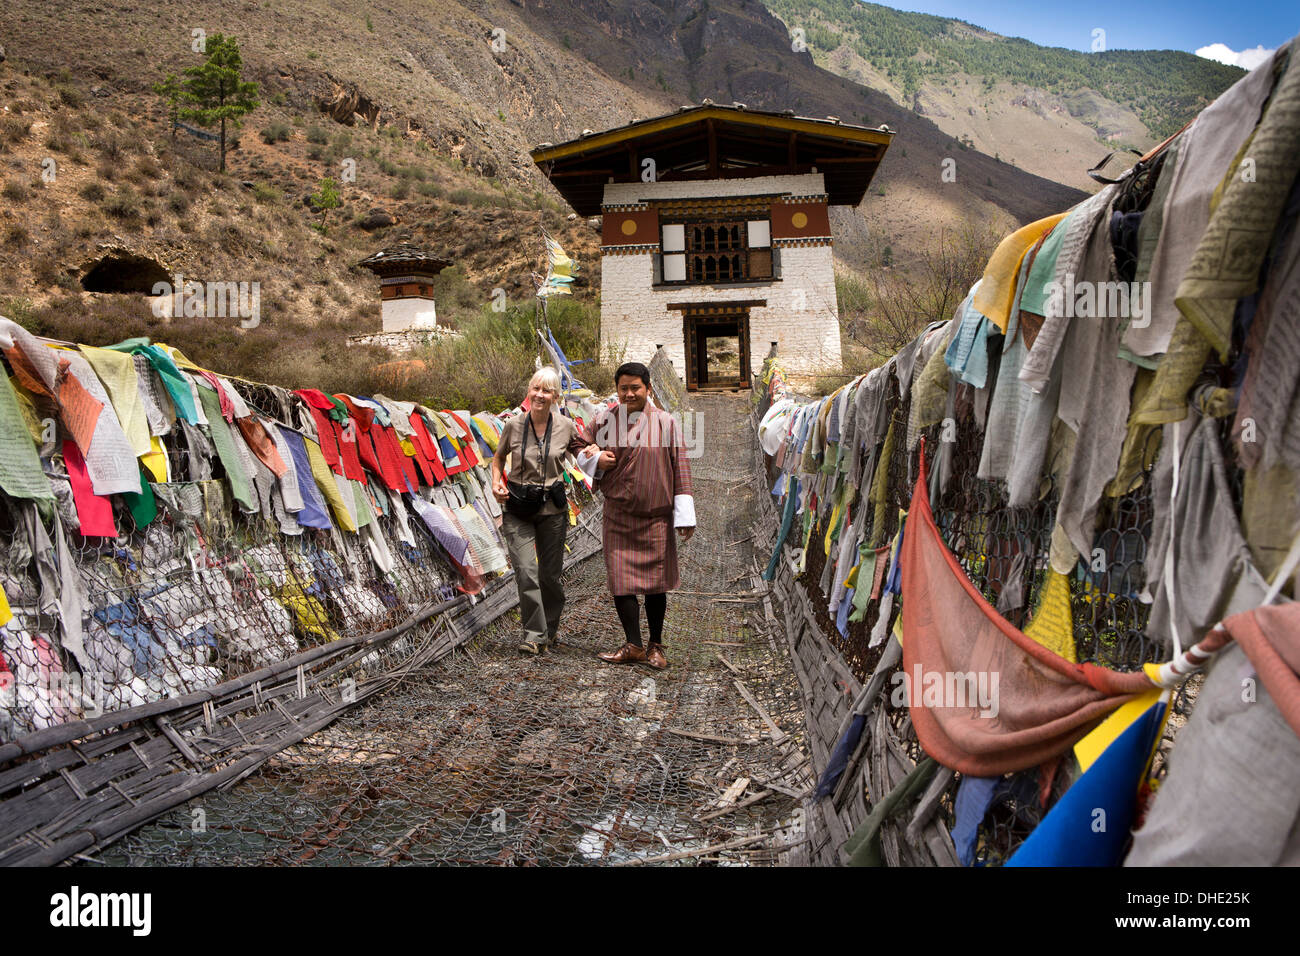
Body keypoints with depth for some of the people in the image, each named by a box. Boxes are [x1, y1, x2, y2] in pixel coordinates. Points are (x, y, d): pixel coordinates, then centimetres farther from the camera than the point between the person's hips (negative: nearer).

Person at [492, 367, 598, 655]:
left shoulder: (565, 426, -2)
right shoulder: (514, 425, -3)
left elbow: (580, 452, 16)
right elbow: (498, 457, 13)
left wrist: (591, 453, -6)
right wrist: (497, 481, -4)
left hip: (552, 509, 1)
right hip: (518, 509, -1)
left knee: (551, 574, 9)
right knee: (525, 571, -13)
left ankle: (551, 628, 31)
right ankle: (534, 634, -1)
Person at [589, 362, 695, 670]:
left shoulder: (665, 422, -1)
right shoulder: (603, 422, 3)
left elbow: (679, 469, 0)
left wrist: (685, 516, -4)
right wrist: (597, 461, -10)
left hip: (656, 517, -1)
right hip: (617, 515, 1)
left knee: (656, 582, 5)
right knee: (620, 581, -1)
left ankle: (655, 646, 19)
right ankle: (634, 646, 12)